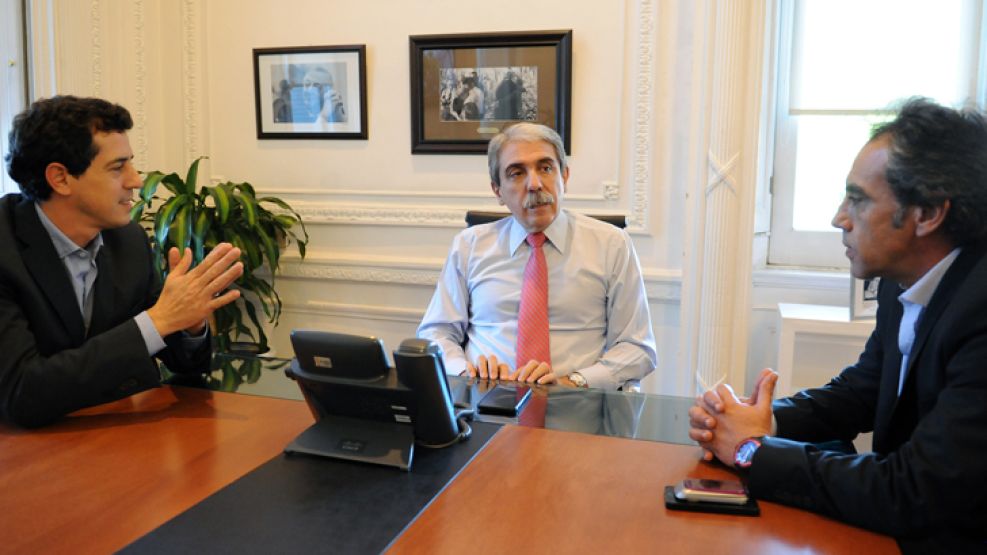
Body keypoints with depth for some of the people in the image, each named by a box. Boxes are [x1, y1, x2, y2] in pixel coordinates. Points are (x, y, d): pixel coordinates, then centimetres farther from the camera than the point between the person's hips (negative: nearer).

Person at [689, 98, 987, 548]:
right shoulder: (903, 283, -2)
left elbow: (914, 498, -28)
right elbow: (857, 392, 10)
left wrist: (755, 450, -17)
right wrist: (764, 421, -9)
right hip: (898, 524, 6)